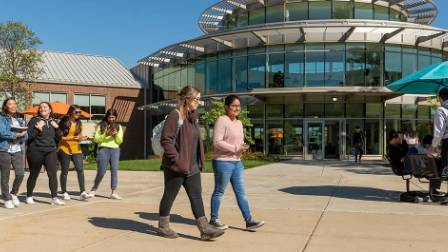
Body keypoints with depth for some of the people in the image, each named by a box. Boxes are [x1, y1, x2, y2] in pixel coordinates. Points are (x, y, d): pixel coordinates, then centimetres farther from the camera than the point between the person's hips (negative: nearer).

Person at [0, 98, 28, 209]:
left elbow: (25, 136, 11)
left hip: (17, 151, 4)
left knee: (20, 174, -6)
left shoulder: (19, 120, 18)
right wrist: (17, 135, -9)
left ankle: (13, 193, 17)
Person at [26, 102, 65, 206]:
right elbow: (28, 136, -9)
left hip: (51, 151, 3)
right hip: (36, 151, -3)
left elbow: (59, 138, 11)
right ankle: (29, 196, 26)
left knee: (53, 174, -9)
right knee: (33, 175, 9)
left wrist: (57, 128, -4)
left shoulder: (53, 122, 13)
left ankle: (54, 198, -10)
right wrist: (38, 129, -20)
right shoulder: (34, 120, 0)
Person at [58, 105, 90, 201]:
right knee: (64, 172, 5)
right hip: (64, 149, -3)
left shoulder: (79, 123, 10)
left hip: (76, 149, 3)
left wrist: (82, 138, -6)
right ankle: (64, 193, 17)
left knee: (80, 170, -11)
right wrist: (70, 139, -20)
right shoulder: (64, 122, -4)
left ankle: (82, 192, -13)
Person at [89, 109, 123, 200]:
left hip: (115, 150, 2)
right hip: (103, 149, -2)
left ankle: (114, 192, -4)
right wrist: (105, 135, -13)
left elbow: (120, 141, 9)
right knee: (101, 171, -2)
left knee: (114, 170, -6)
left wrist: (116, 134, -10)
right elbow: (96, 139, 1)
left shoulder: (118, 126, 13)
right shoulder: (101, 125, 5)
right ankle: (94, 189, 21)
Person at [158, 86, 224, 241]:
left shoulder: (194, 117, 11)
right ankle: (163, 226, 23)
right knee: (169, 196, 7)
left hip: (192, 167, 8)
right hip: (175, 167, -8)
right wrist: (178, 160, -21)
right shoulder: (175, 116, -14)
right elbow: (165, 140, -19)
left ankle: (205, 229, 5)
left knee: (196, 196, 4)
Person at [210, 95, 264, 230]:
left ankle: (249, 220, 9)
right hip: (223, 162, -8)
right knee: (219, 192, 5)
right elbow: (217, 142, -19)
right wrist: (236, 148, -19)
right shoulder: (221, 120, -12)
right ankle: (214, 219, 18)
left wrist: (243, 146, 0)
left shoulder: (239, 123, 14)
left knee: (241, 192, 7)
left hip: (237, 162, 8)